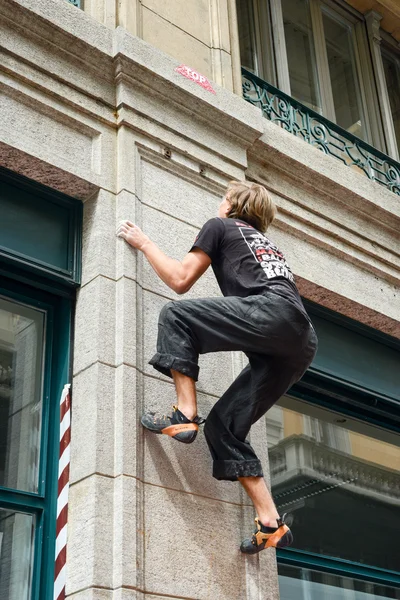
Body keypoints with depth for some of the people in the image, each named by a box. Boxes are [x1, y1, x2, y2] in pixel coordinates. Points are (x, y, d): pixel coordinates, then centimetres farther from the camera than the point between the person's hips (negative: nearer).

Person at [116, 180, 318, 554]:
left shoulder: (220, 226, 18)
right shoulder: (265, 244, 38)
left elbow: (180, 280, 13)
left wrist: (143, 243, 26)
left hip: (275, 313, -8)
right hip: (301, 345, 8)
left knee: (176, 315, -2)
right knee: (223, 426, 8)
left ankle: (185, 415, -14)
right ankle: (271, 525, 2)